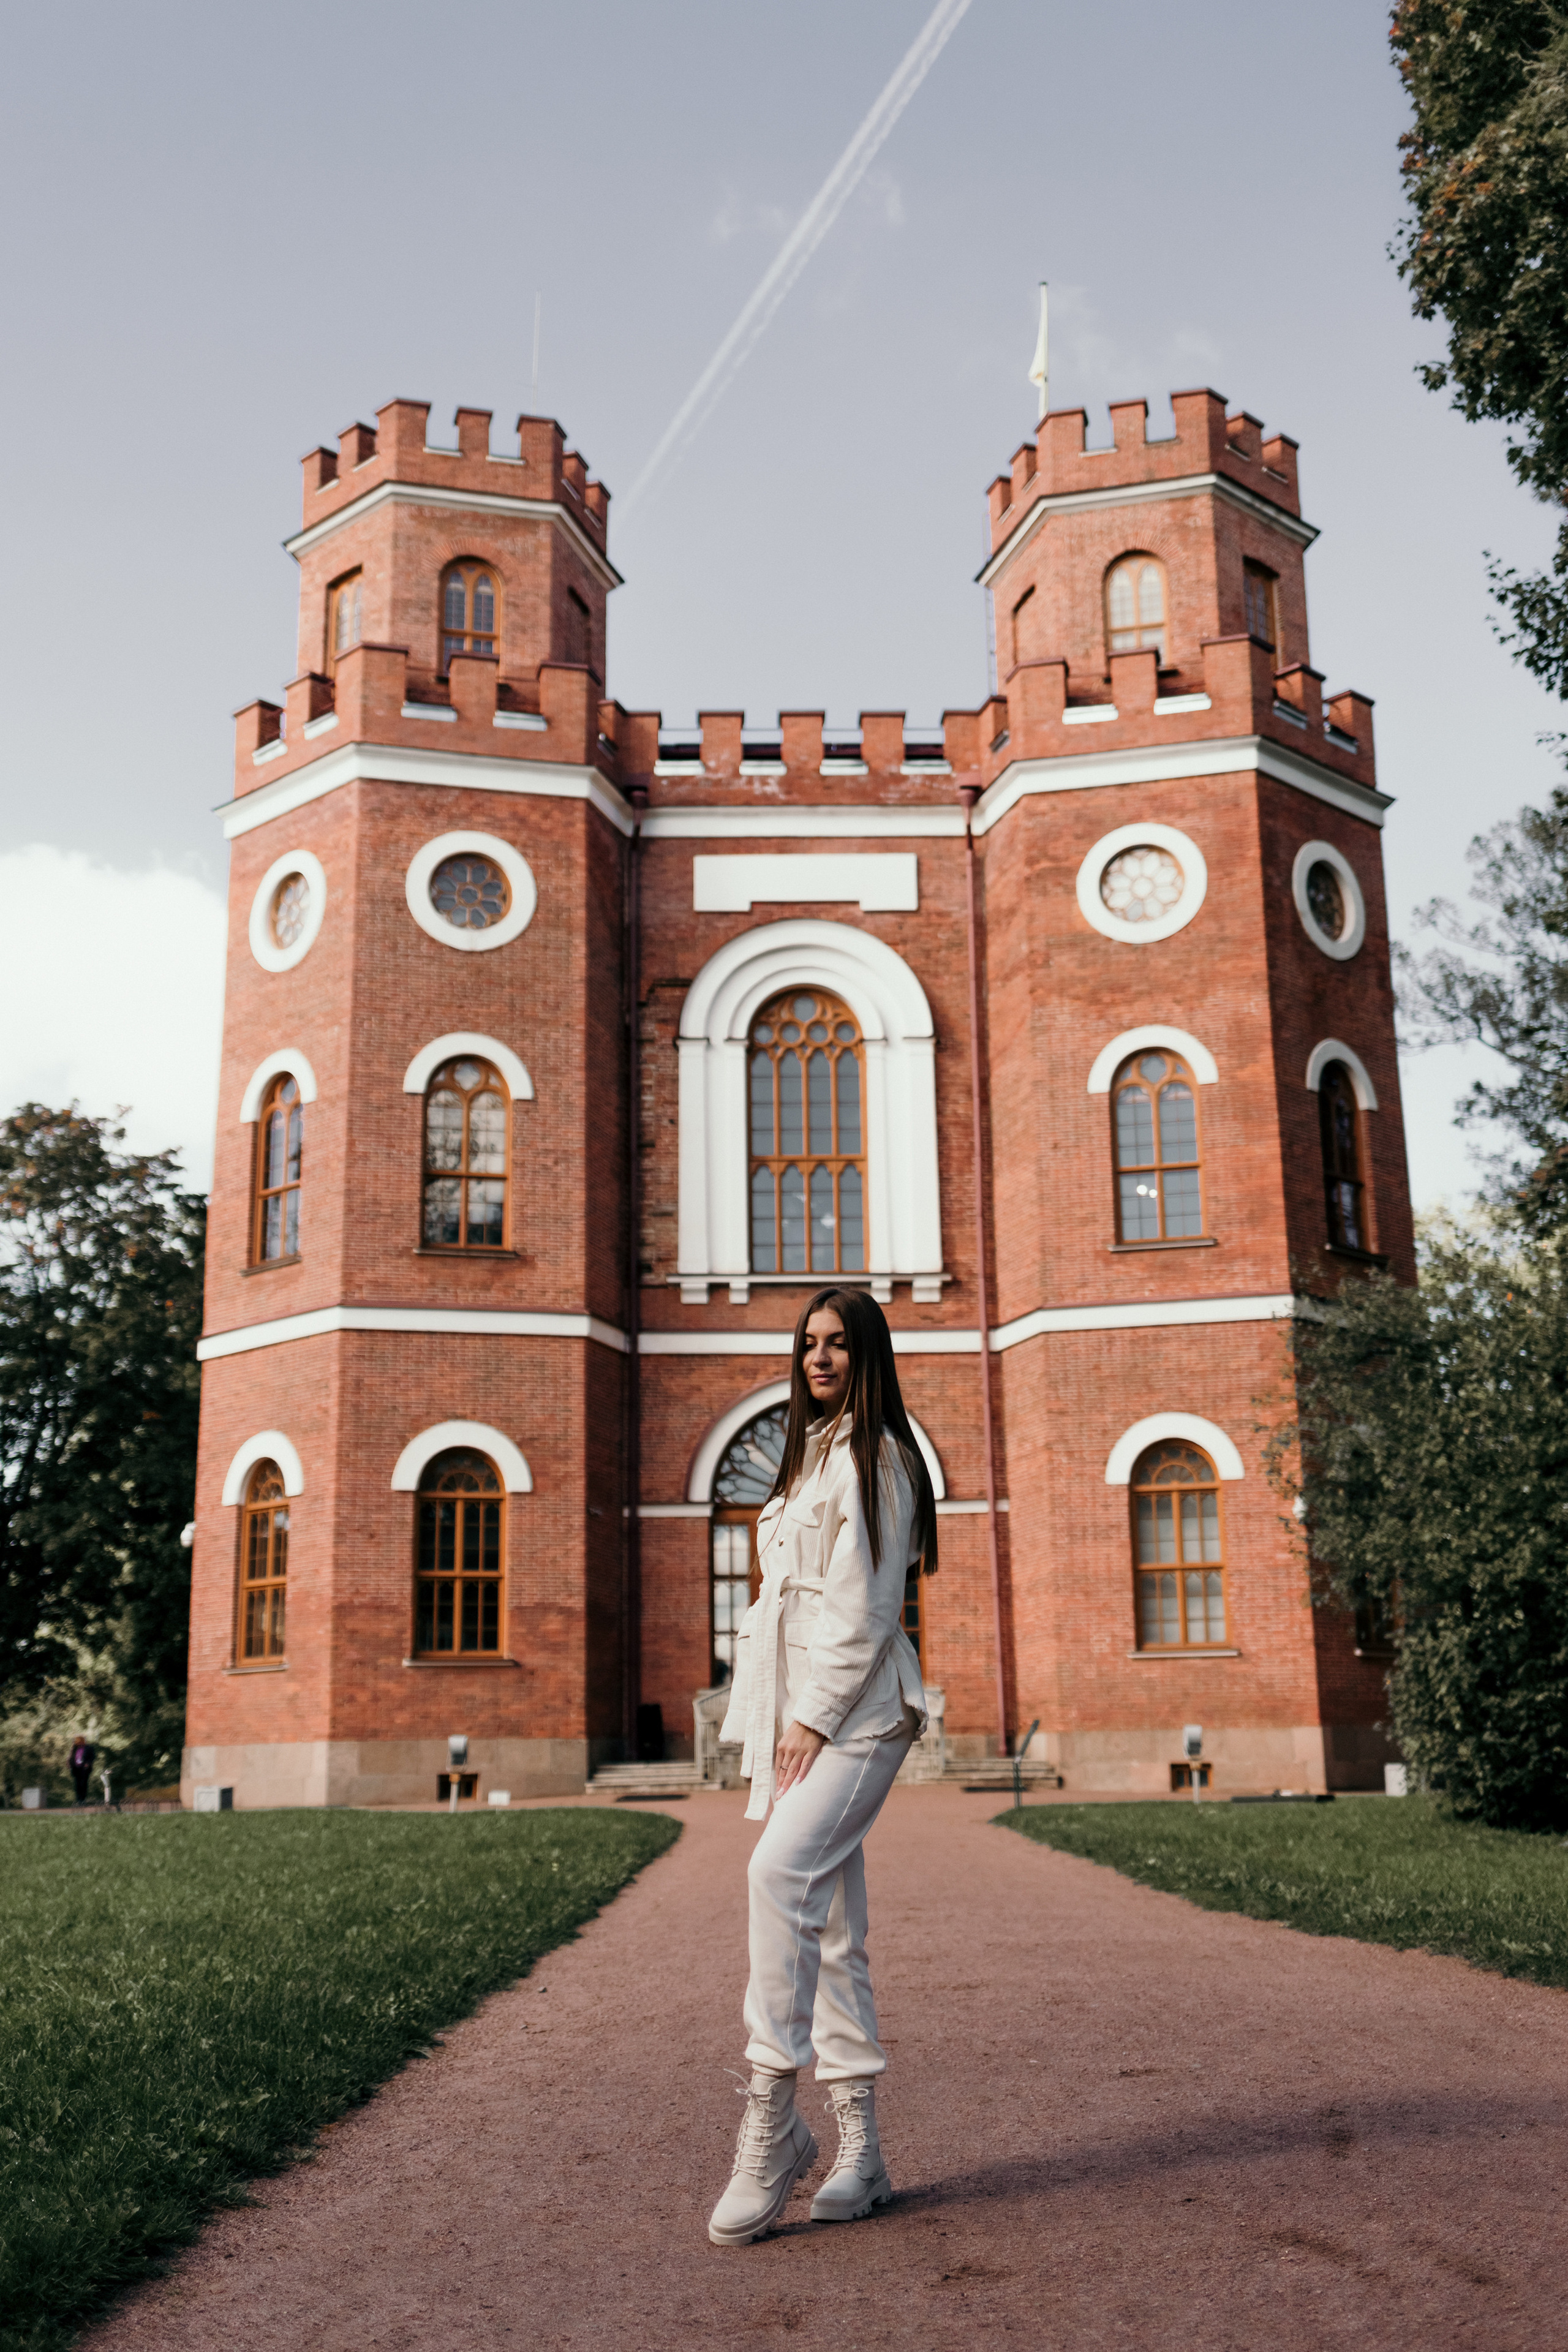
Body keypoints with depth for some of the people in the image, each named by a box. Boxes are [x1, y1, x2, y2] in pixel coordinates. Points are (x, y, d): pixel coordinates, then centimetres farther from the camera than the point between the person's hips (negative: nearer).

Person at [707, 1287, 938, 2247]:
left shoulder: (873, 1454, -5)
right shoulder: (813, 1455, 22)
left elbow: (864, 1608, -12)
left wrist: (815, 1719, -15)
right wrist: (778, 1729, 15)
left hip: (854, 1710, -9)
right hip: (799, 1712, 9)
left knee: (782, 1872, -27)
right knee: (832, 1931, 6)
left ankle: (773, 2115, -24)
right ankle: (862, 2155, 10)